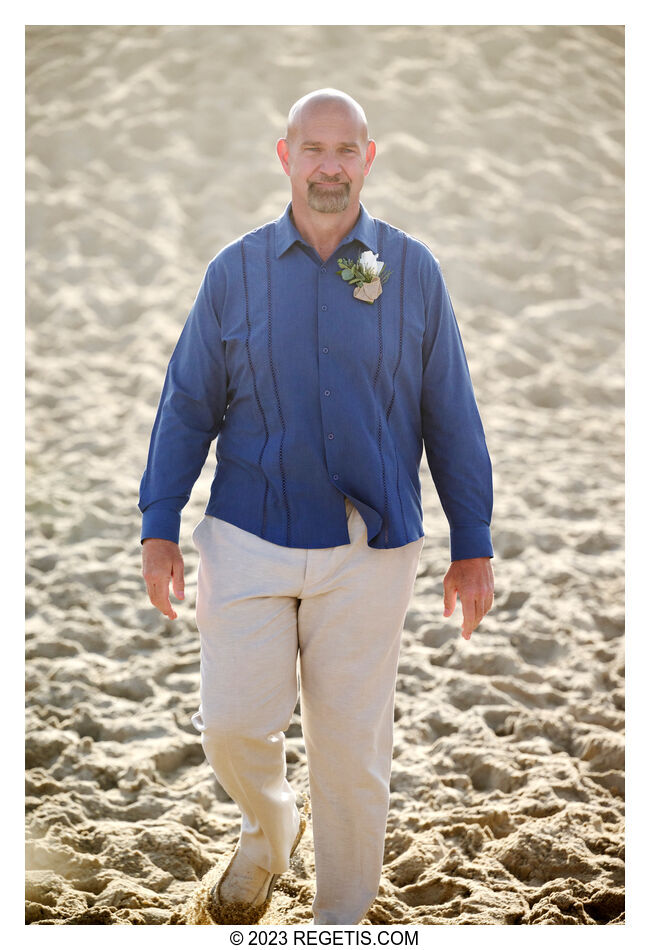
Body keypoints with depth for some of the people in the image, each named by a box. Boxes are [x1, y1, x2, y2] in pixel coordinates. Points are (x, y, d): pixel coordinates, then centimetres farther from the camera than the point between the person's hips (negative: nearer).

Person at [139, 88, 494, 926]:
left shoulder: (413, 272, 1)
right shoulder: (235, 271, 2)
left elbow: (451, 416, 4)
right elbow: (188, 405, 5)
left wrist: (473, 545, 3)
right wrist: (159, 527, 0)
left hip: (369, 550, 0)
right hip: (249, 540, 0)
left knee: (351, 746, 6)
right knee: (234, 723, -3)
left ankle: (342, 915, 26)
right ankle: (268, 833, 31)